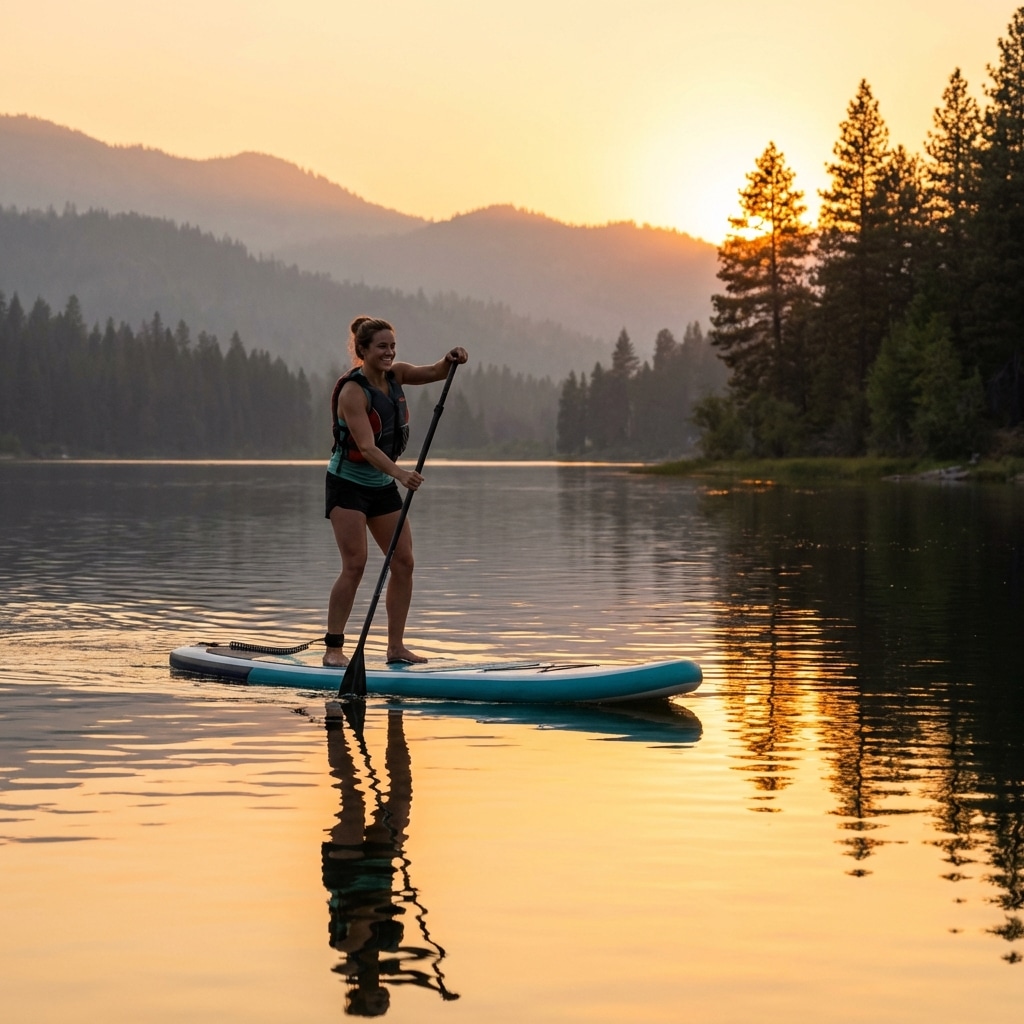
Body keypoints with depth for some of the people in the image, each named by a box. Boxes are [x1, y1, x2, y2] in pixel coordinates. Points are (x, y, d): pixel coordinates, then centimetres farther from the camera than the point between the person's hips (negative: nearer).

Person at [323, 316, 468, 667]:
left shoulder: (395, 375, 0)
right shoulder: (353, 391, -22)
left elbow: (434, 373, 3)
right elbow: (366, 446, -31)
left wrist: (450, 360, -21)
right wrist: (400, 473, -45)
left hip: (382, 485, 8)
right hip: (348, 483, -8)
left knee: (404, 563, 2)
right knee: (355, 565, -14)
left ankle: (396, 646, 8)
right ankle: (332, 649, -9)